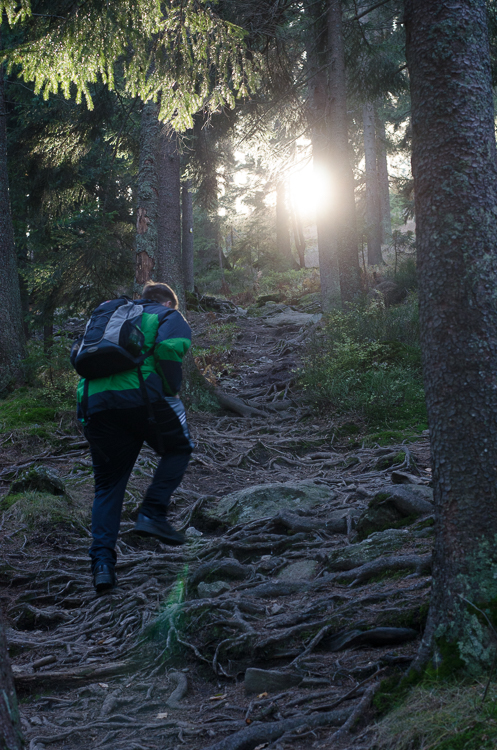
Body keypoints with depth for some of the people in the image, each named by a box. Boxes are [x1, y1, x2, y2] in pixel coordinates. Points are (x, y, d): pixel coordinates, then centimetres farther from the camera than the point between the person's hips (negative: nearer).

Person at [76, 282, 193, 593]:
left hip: (95, 401, 5)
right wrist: (171, 392, 0)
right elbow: (169, 348, -8)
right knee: (178, 448, 21)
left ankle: (102, 561, -1)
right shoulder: (169, 316, 17)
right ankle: (153, 514, 4)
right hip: (142, 396, -5)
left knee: (108, 484, 11)